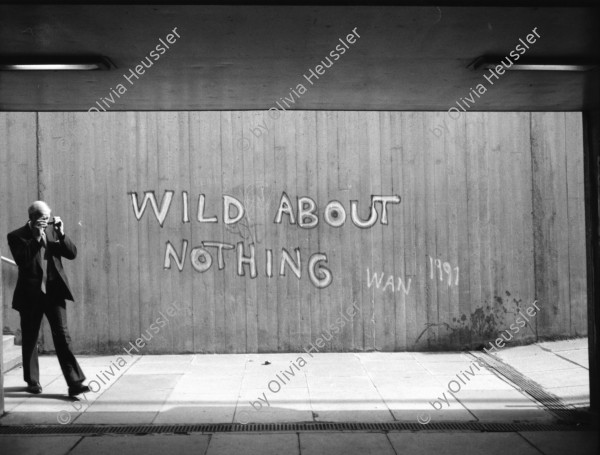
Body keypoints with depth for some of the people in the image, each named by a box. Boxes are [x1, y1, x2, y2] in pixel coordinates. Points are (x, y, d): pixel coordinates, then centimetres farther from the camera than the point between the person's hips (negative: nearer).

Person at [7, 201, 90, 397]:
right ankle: (32, 381, 27)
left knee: (62, 336, -5)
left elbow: (72, 254, 4)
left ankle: (74, 382, -8)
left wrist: (61, 234, -10)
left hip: (54, 292, 2)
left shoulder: (53, 230, 8)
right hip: (30, 294, -2)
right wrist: (36, 238, -21)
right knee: (30, 339, 10)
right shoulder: (17, 236, -3)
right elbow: (21, 260, -18)